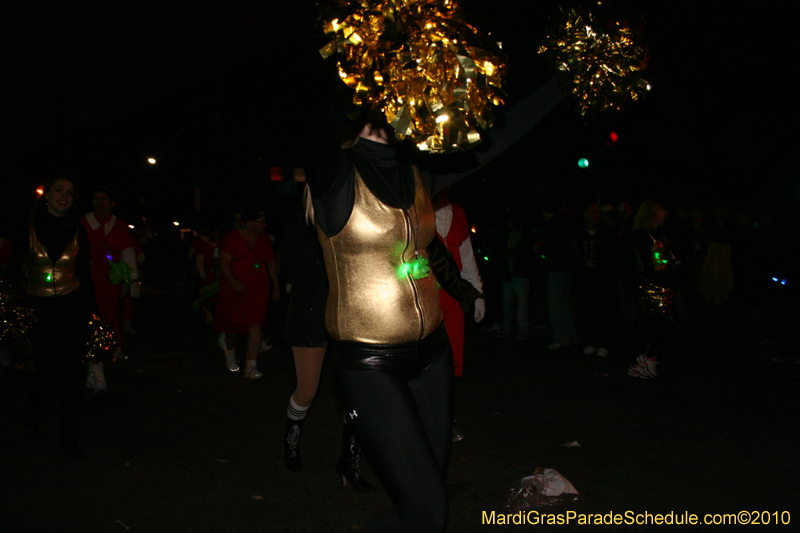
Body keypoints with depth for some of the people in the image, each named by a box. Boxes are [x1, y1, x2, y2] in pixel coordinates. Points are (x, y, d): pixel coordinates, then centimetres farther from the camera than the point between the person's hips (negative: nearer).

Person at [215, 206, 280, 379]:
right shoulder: (232, 238, -6)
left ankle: (251, 368, -5)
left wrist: (276, 286, 9)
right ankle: (230, 355, 41)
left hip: (258, 289, 3)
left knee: (255, 327, -10)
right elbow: (223, 262, -11)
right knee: (232, 326, 8)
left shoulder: (264, 240, 9)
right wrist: (233, 282, -22)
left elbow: (271, 263, 14)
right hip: (234, 289, -3)